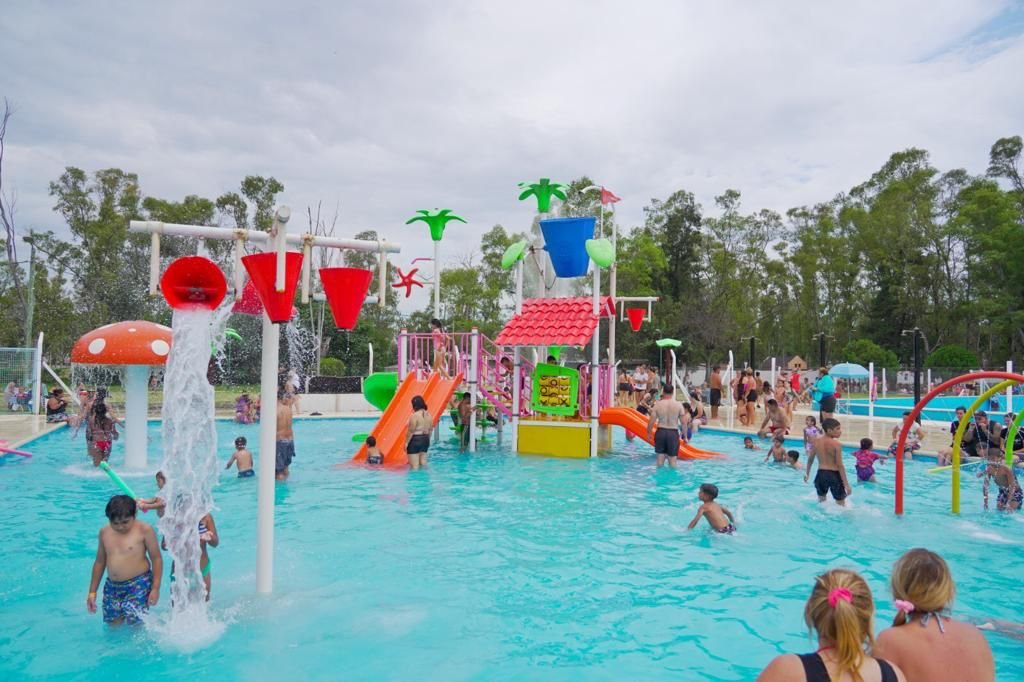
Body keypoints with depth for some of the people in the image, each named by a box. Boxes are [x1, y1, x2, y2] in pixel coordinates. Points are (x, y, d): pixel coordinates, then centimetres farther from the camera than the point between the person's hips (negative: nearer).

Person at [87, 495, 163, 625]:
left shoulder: (144, 529, -9)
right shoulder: (104, 532, 6)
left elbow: (157, 559, -6)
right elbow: (99, 562, 17)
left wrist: (155, 588, -11)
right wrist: (92, 592, 16)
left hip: (138, 586, -5)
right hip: (112, 588, 5)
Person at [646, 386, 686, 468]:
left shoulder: (658, 404, -5)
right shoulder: (678, 405, -6)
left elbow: (651, 421, -6)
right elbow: (683, 423, -5)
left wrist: (648, 433, 8)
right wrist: (685, 436, 6)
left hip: (660, 432, 1)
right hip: (673, 433, -1)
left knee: (660, 457, 13)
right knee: (672, 458, 7)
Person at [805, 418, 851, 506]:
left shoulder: (816, 442, 2)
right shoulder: (837, 444, -16)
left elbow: (810, 459, 12)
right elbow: (840, 465, -17)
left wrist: (807, 473, 28)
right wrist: (846, 484, -12)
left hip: (821, 474, 6)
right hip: (834, 475, -5)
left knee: (821, 501, 26)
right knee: (841, 504, 8)